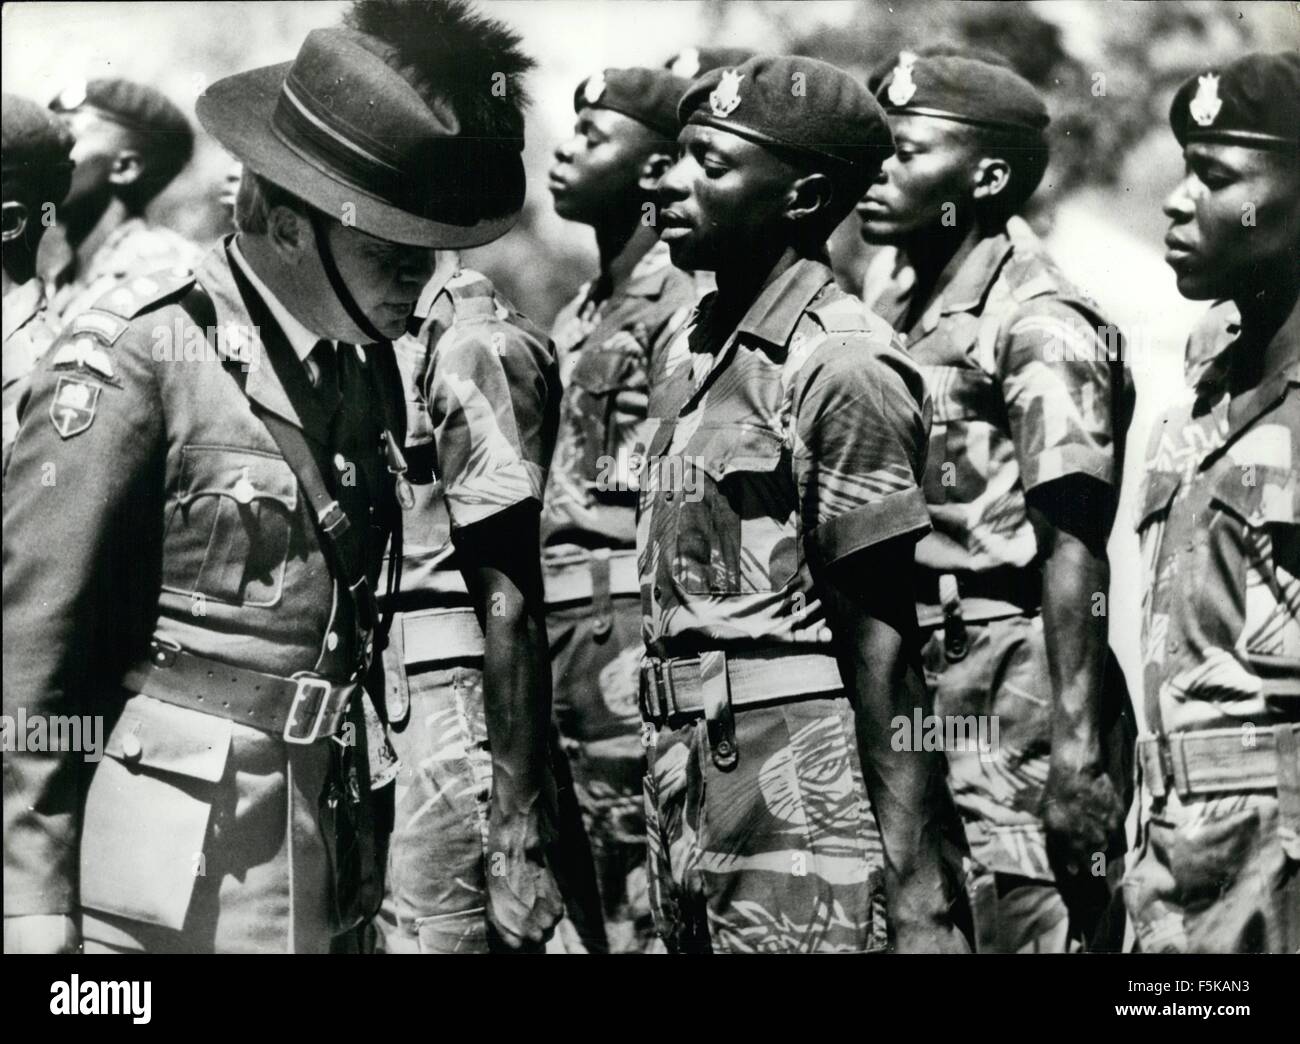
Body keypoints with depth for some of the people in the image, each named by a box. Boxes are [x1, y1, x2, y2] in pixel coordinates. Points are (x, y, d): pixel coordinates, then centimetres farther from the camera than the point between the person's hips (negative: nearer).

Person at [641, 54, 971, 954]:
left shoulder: (841, 365, -13)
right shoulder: (697, 351, 12)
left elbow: (885, 655, -15)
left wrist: (916, 891, -17)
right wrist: (666, 845, 16)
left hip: (804, 827, -8)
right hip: (699, 827, 8)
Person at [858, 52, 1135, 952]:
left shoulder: (1041, 326, -11)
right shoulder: (896, 318, 13)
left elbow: (1073, 553, -17)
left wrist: (1077, 748, -21)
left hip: (1009, 697, -8)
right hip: (905, 687, 8)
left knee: (1024, 926, -3)